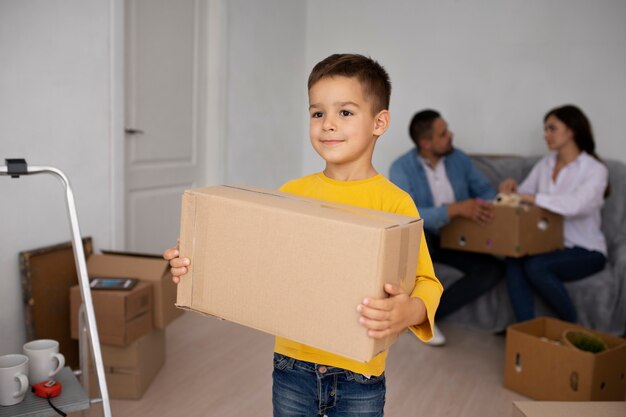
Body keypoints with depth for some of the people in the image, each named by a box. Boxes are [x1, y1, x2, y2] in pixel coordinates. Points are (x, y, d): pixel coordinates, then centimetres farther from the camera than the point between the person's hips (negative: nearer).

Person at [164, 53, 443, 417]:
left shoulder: (394, 202, -13)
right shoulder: (291, 193, 0)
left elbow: (426, 281, -15)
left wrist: (411, 310, -36)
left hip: (357, 376, -3)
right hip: (292, 365, 3)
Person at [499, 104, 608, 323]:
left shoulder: (595, 170, -10)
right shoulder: (545, 164, 10)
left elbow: (576, 205, -29)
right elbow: (524, 195, 11)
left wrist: (532, 197, -29)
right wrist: (513, 189, -12)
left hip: (585, 251, -5)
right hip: (549, 245, 5)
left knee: (536, 266, -32)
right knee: (514, 261, -27)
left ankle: (573, 329, -10)